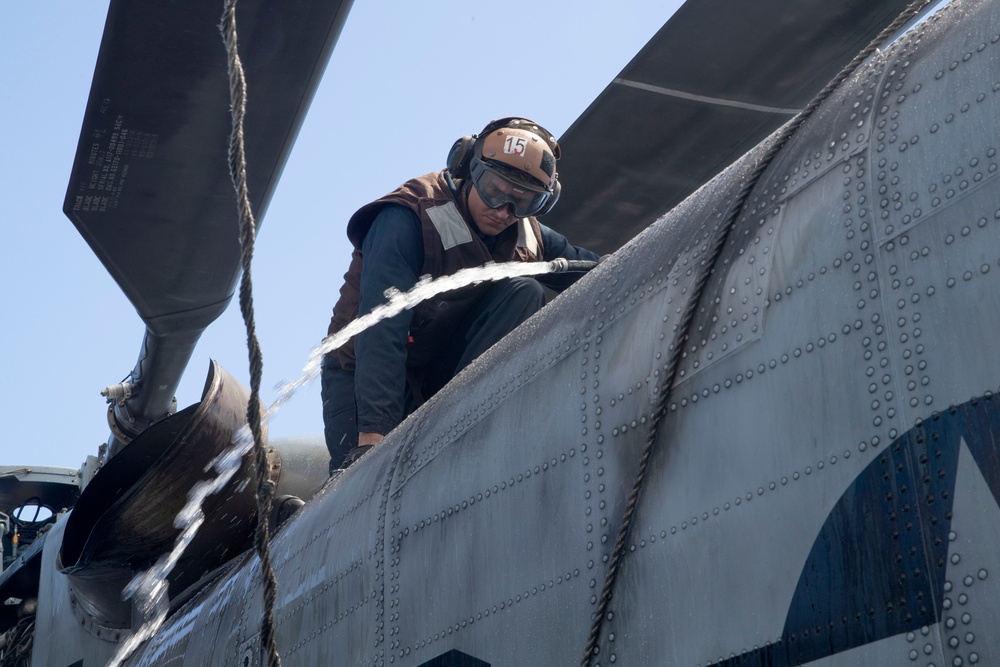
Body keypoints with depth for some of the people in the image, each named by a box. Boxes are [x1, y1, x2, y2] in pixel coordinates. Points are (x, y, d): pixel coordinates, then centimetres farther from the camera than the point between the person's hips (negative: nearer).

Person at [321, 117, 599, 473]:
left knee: (523, 293, -18)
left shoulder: (528, 234, 1)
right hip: (366, 373, -6)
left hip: (445, 372, 6)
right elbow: (381, 331, -31)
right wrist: (372, 435, -40)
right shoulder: (407, 220, -21)